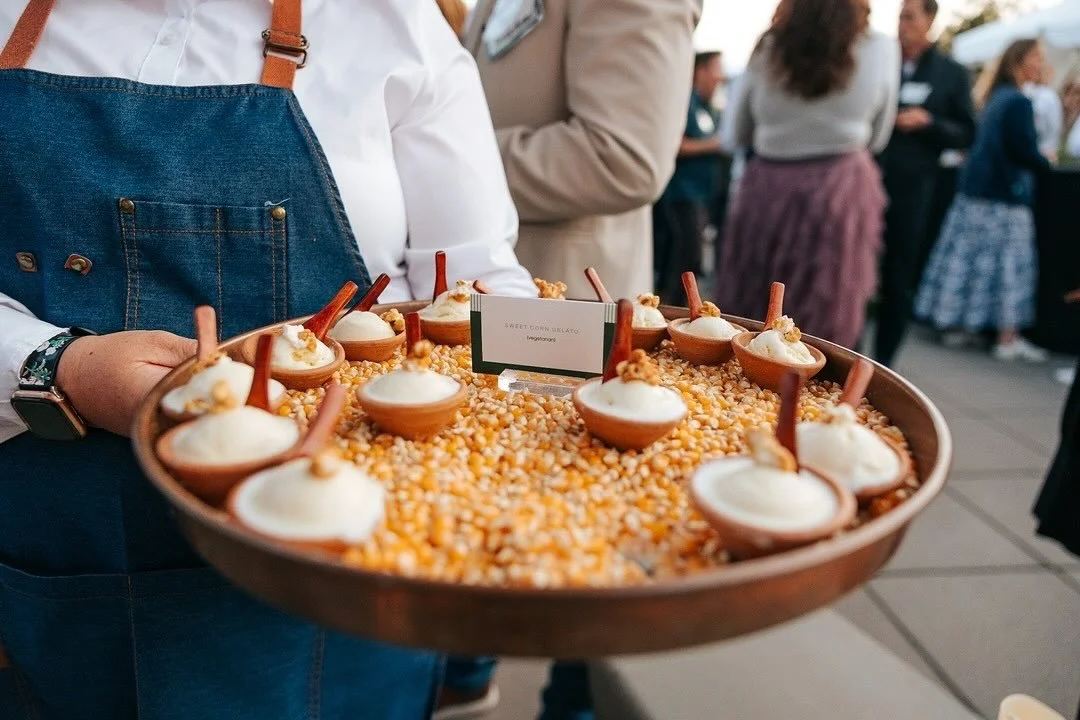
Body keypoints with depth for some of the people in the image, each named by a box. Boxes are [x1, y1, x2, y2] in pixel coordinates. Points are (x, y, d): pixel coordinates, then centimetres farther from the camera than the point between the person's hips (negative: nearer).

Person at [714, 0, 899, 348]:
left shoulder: (768, 49, 2)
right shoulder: (881, 50, -2)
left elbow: (741, 132, 12)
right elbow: (877, 137, 9)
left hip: (767, 185, 2)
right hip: (838, 191, -1)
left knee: (749, 311, 12)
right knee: (823, 318, 6)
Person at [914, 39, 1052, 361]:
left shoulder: (996, 97, 13)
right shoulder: (1018, 101, -14)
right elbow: (1026, 152, -15)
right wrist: (1047, 163, 4)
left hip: (976, 189, 8)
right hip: (1004, 196, -8)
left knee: (966, 260, 8)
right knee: (1008, 265, -3)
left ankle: (959, 323, 15)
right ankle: (1008, 339, 0)